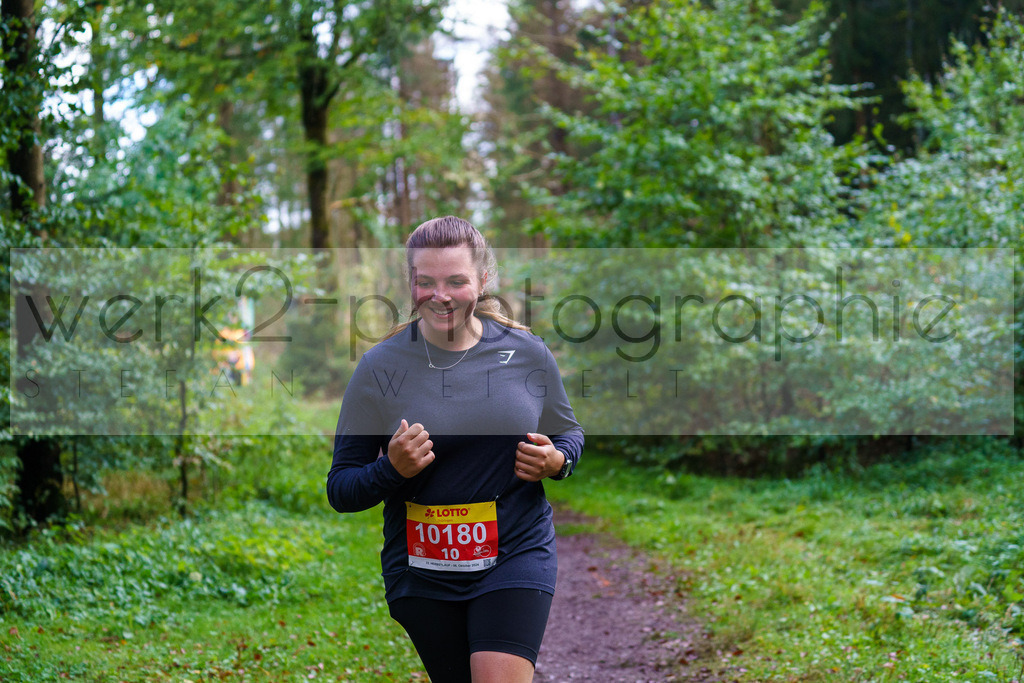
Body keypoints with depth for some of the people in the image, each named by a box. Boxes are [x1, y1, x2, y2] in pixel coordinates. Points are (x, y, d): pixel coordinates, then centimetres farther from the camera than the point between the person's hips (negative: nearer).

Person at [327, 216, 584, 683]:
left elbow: (568, 434, 16)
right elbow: (340, 490, -1)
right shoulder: (379, 367, -4)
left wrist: (556, 461, -7)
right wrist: (390, 469, -21)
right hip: (421, 570, 1)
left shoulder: (527, 353, 0)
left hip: (517, 553, -1)